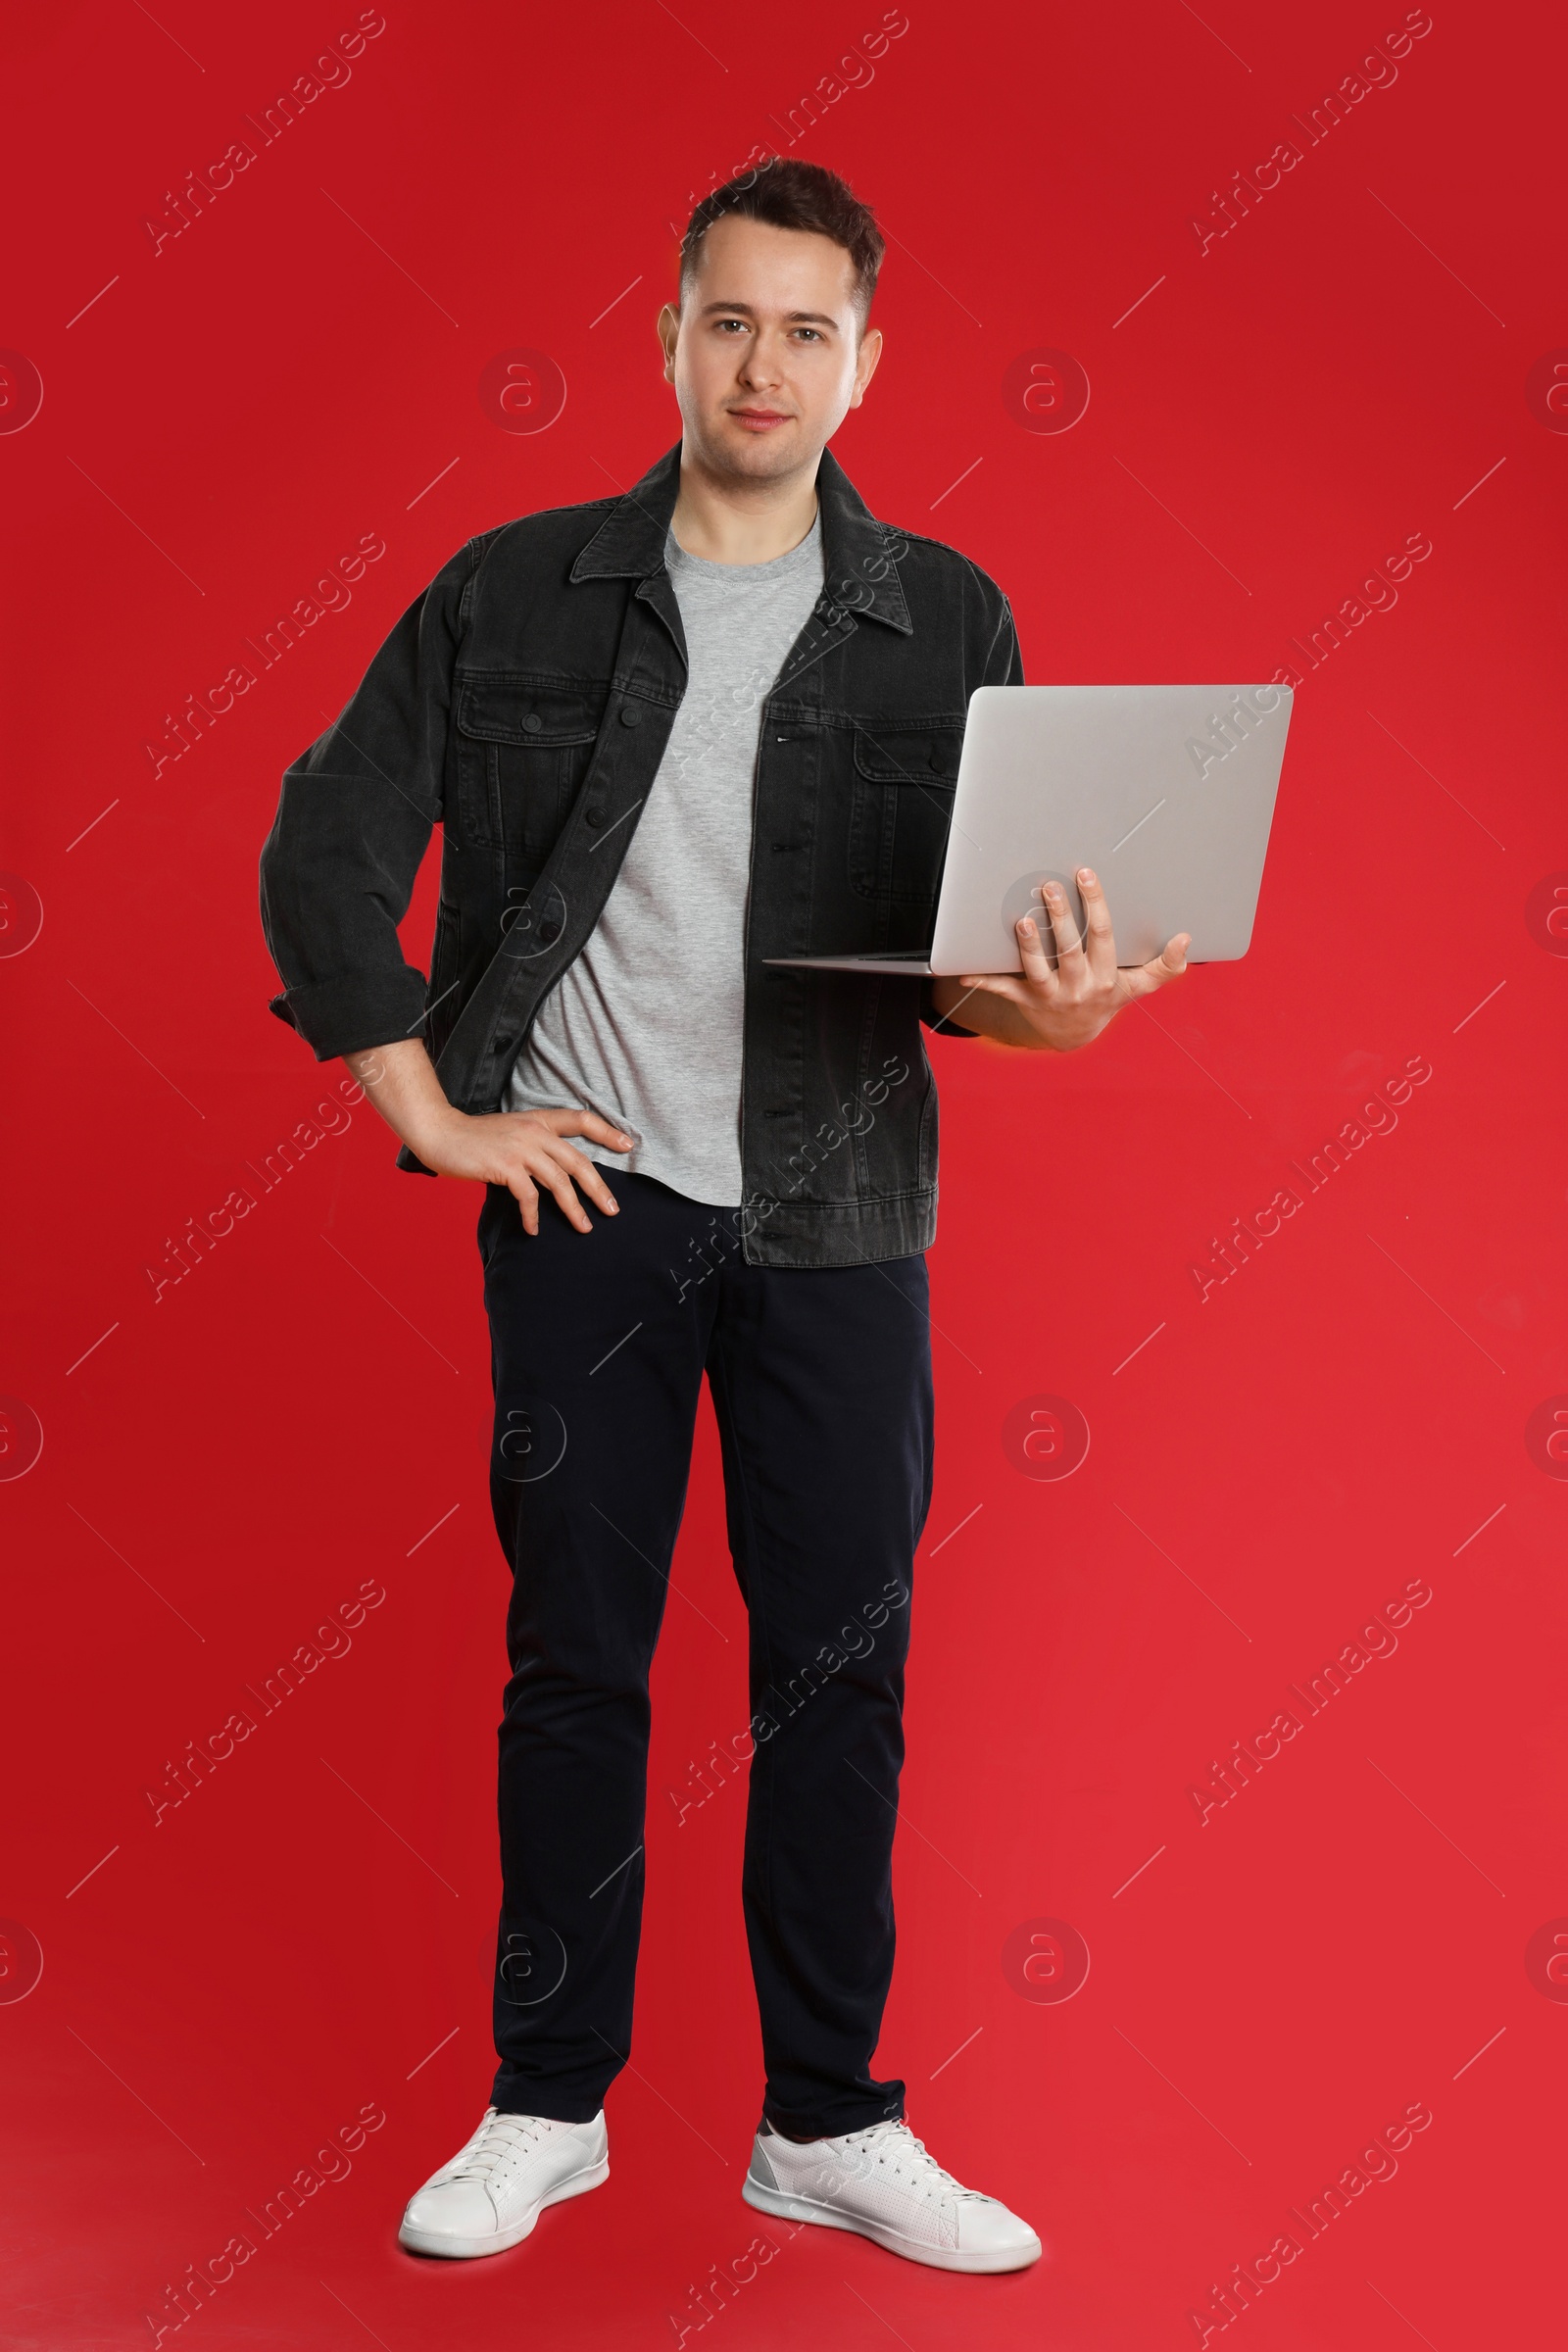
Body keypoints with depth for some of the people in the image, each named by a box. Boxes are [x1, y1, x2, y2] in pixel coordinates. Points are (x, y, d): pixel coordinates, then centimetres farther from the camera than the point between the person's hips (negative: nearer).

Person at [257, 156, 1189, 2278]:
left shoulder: (947, 624, 4)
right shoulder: (516, 596, 1)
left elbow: (969, 951, 5)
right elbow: (325, 859, 3)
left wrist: (1054, 1007, -18)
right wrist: (435, 1116, -2)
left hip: (836, 1214, 1)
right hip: (589, 1194, -1)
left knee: (841, 1666, 5)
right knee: (574, 1659, 7)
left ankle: (830, 2124, 19)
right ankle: (547, 2107, 21)